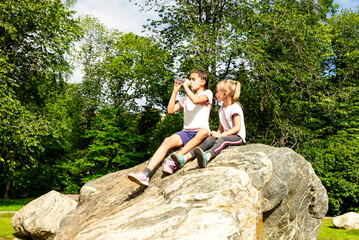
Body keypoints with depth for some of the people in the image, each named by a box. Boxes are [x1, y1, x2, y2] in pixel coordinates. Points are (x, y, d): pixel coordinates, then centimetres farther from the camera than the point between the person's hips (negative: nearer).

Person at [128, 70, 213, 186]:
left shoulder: (207, 93, 7)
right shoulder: (186, 98, 25)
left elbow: (196, 100, -16)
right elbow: (170, 110, 13)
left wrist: (186, 86, -5)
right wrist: (175, 91, 11)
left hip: (200, 132, -4)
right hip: (186, 132, 4)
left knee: (204, 132, -41)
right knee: (168, 141, -25)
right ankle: (146, 173, -39)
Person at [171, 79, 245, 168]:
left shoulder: (235, 107, -7)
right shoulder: (221, 109, 18)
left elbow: (237, 127, -16)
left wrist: (221, 135, -21)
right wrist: (217, 133, -6)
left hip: (238, 137, -6)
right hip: (225, 135, 6)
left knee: (222, 139, -36)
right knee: (210, 140, -20)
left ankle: (207, 156, -68)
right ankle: (185, 157, -40)